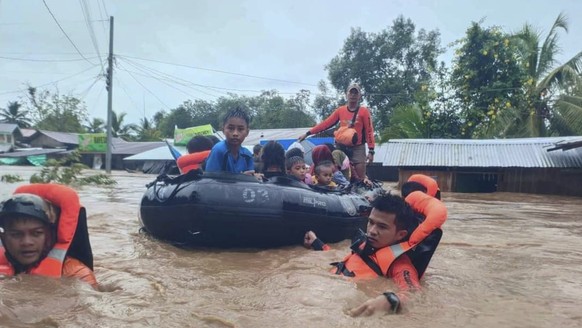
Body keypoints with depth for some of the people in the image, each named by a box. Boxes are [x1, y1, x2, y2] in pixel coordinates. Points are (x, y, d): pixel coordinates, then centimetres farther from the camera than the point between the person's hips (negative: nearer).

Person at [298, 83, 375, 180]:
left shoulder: (364, 111, -3)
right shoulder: (340, 110, 5)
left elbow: (369, 131, -4)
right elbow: (326, 123, 4)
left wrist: (371, 151, -11)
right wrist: (307, 133, -1)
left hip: (358, 148, -3)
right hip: (341, 147, 3)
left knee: (361, 178, -3)